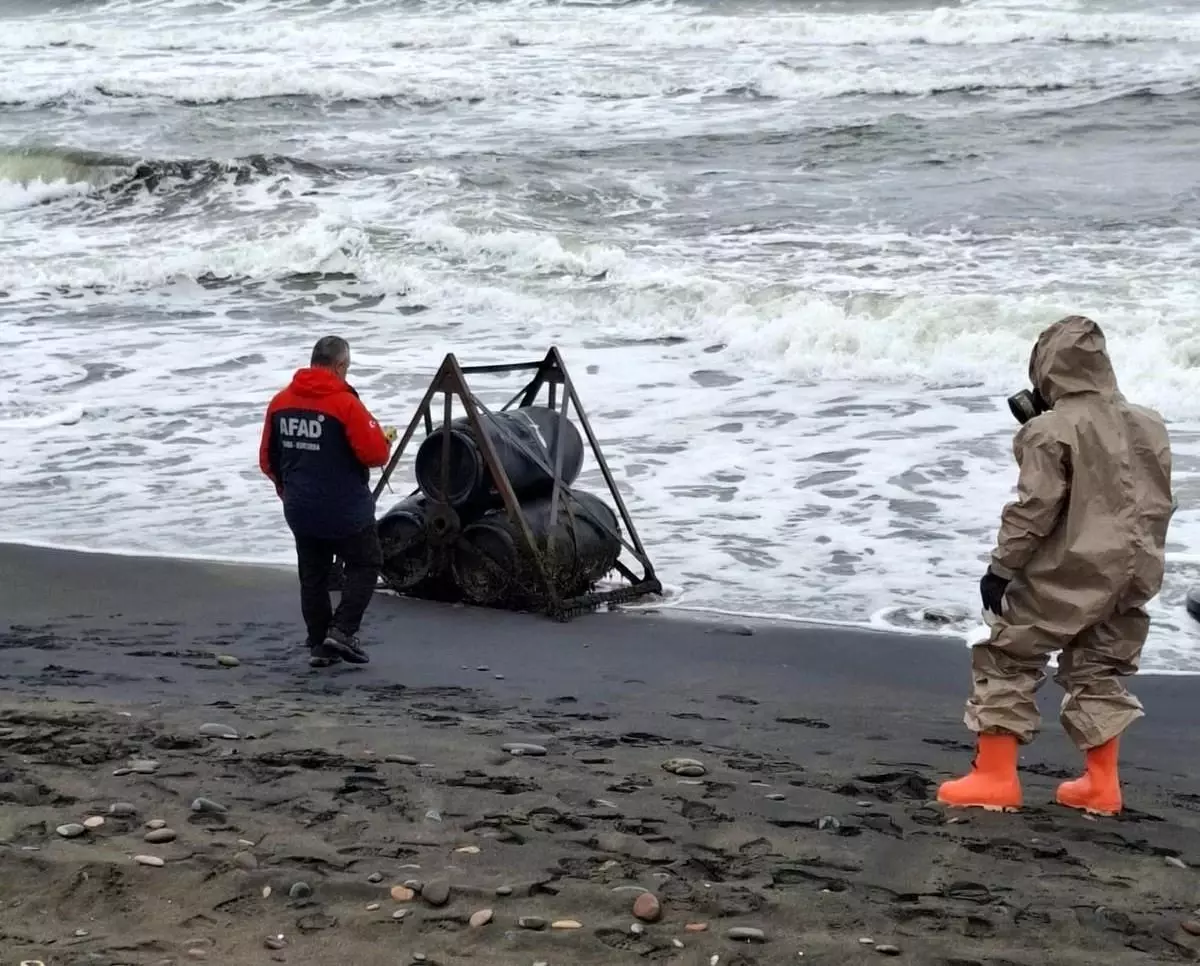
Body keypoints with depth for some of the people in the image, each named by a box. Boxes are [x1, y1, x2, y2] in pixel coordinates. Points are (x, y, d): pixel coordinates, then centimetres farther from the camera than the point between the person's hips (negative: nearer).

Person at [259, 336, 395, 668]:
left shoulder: (281, 402, 4)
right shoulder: (345, 404, -16)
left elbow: (267, 459, 11)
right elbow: (374, 453, -19)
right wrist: (385, 439, 4)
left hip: (300, 509, 6)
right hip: (346, 509, -6)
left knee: (313, 575, 13)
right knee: (364, 565, 9)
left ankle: (318, 645, 13)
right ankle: (342, 631, -4)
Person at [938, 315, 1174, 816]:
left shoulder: (1052, 430, -14)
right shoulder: (1149, 424, 6)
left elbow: (1034, 509, -17)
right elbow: (1158, 502, 12)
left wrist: (1000, 568, -10)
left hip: (1065, 575, -6)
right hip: (1131, 576, 7)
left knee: (1007, 660, 5)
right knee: (1100, 671, 18)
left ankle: (995, 778, 4)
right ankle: (1101, 784, 18)